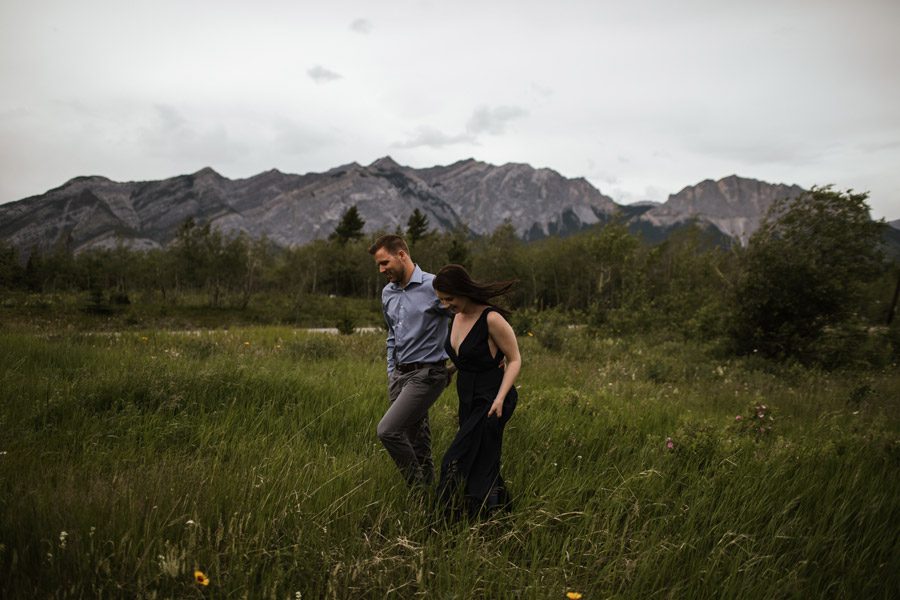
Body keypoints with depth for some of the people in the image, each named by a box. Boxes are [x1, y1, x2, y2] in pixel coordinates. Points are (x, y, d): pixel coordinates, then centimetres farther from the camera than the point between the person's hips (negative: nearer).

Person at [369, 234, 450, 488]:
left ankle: (418, 487, 0)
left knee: (387, 430, -16)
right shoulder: (387, 293, 11)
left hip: (426, 374, -7)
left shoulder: (433, 287, -13)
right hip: (400, 374, 7)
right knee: (416, 444, 11)